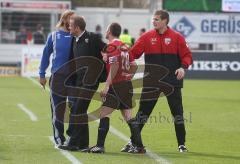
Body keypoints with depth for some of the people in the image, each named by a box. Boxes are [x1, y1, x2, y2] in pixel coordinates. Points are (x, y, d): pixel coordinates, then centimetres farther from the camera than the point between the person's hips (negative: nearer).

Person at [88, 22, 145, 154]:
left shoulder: (112, 46, -10)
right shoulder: (124, 46, 15)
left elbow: (115, 66, -19)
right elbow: (134, 66, 16)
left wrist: (107, 86, -20)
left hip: (117, 85, -8)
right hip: (127, 84, 8)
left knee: (104, 112, -6)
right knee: (128, 116, 10)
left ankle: (100, 146, -10)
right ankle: (139, 146, 6)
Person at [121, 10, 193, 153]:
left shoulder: (176, 37, -2)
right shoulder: (147, 37, 4)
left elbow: (187, 55, -2)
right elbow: (133, 53, 2)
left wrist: (183, 67, -20)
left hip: (172, 81, -2)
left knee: (177, 113, 3)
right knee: (143, 112, 3)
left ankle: (182, 144, 13)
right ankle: (133, 142, 11)